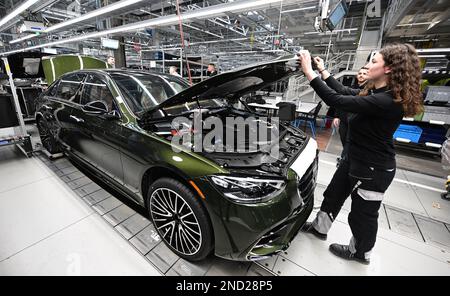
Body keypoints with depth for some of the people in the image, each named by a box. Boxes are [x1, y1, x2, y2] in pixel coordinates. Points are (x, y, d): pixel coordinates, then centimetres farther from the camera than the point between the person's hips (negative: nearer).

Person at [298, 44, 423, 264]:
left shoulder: (386, 101, -27)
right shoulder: (376, 92, 3)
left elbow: (338, 101, -33)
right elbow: (345, 92, 13)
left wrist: (309, 73, -29)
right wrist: (323, 71, 11)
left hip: (373, 169, -9)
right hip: (355, 159, 9)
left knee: (363, 213, 13)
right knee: (333, 194, 20)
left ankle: (360, 253, 41)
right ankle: (320, 228, 43)